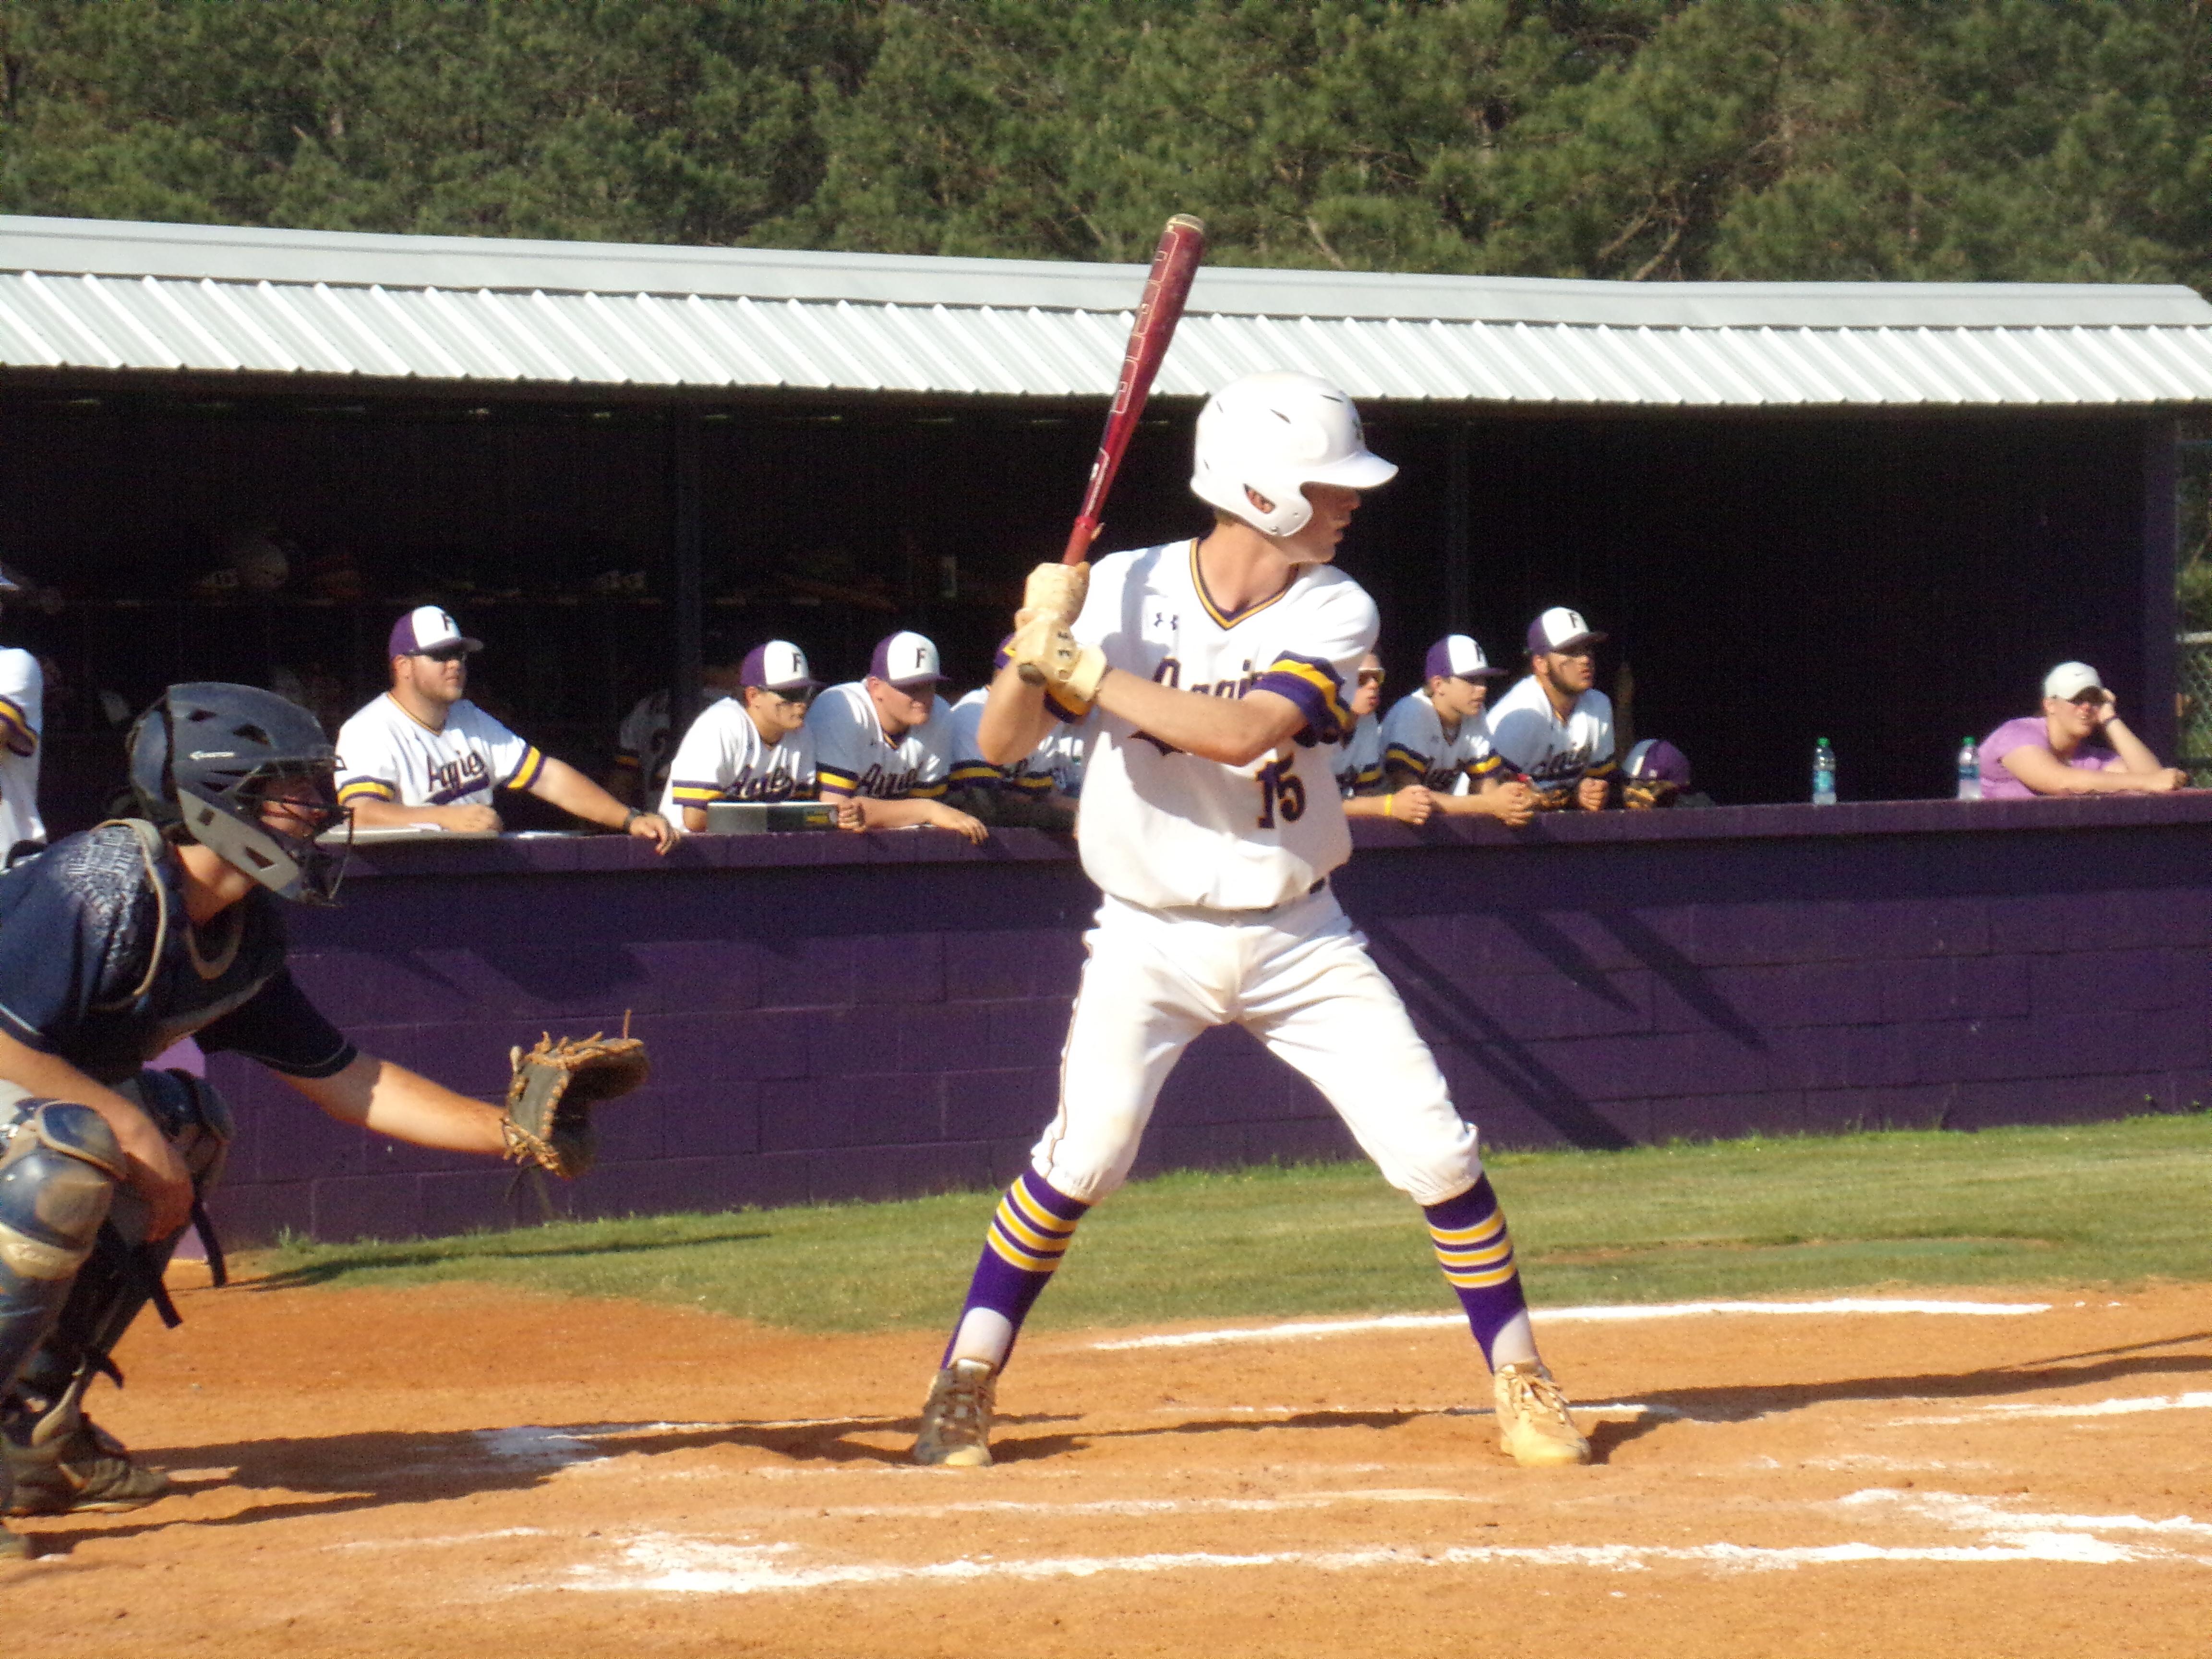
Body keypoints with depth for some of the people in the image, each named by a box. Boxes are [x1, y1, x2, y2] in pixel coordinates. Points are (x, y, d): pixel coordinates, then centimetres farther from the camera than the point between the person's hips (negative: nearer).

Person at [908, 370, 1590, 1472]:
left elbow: (1242, 732, -25)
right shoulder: (1122, 592, -10)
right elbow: (1001, 743, -12)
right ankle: (965, 1383, 3)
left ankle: (1521, 1381, 12)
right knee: (1081, 1161, -15)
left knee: (1435, 1152, -5)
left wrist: (1082, 672, -28)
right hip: (1149, 938, -2)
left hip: (1297, 940, 2)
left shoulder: (1335, 612, -8)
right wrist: (1035, 644, -32)